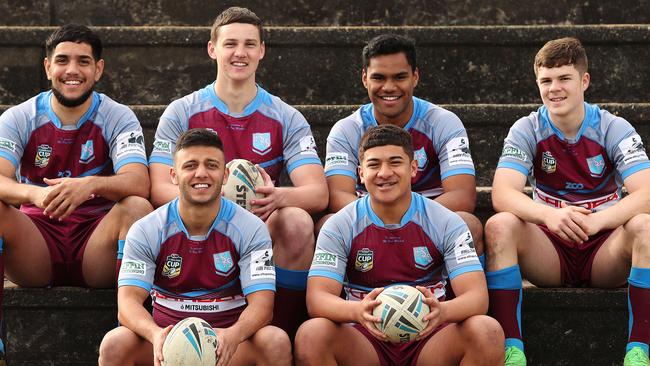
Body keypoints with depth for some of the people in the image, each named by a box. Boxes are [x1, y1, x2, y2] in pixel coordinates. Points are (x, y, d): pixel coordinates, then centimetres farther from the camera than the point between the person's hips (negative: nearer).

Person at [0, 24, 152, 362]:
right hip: (36, 243, 1)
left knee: (137, 207, -30)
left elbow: (139, 184, -18)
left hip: (97, 246, -1)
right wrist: (35, 194, -39)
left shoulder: (118, 118, 0)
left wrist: (91, 185, -39)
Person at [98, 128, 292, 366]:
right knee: (115, 344, -28)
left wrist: (233, 335, -36)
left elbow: (261, 303, -12)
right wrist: (155, 335, -36)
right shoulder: (145, 232, -3)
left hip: (227, 341, 0)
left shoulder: (251, 229, -4)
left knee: (276, 342, -30)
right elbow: (128, 301, -12)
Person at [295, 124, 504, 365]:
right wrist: (358, 311, -36)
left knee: (487, 332, -29)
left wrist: (441, 311, -36)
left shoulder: (447, 224, -1)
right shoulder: (339, 227, -1)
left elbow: (477, 297, -11)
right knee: (311, 334, -32)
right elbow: (317, 298, -12)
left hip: (429, 336, 0)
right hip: (366, 340, 0)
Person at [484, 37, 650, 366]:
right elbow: (502, 194, -20)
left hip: (604, 252, -1)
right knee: (500, 225, -28)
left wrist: (596, 220, -40)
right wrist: (550, 216, -41)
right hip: (549, 249, 1)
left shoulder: (614, 129, -7)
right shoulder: (527, 131, -3)